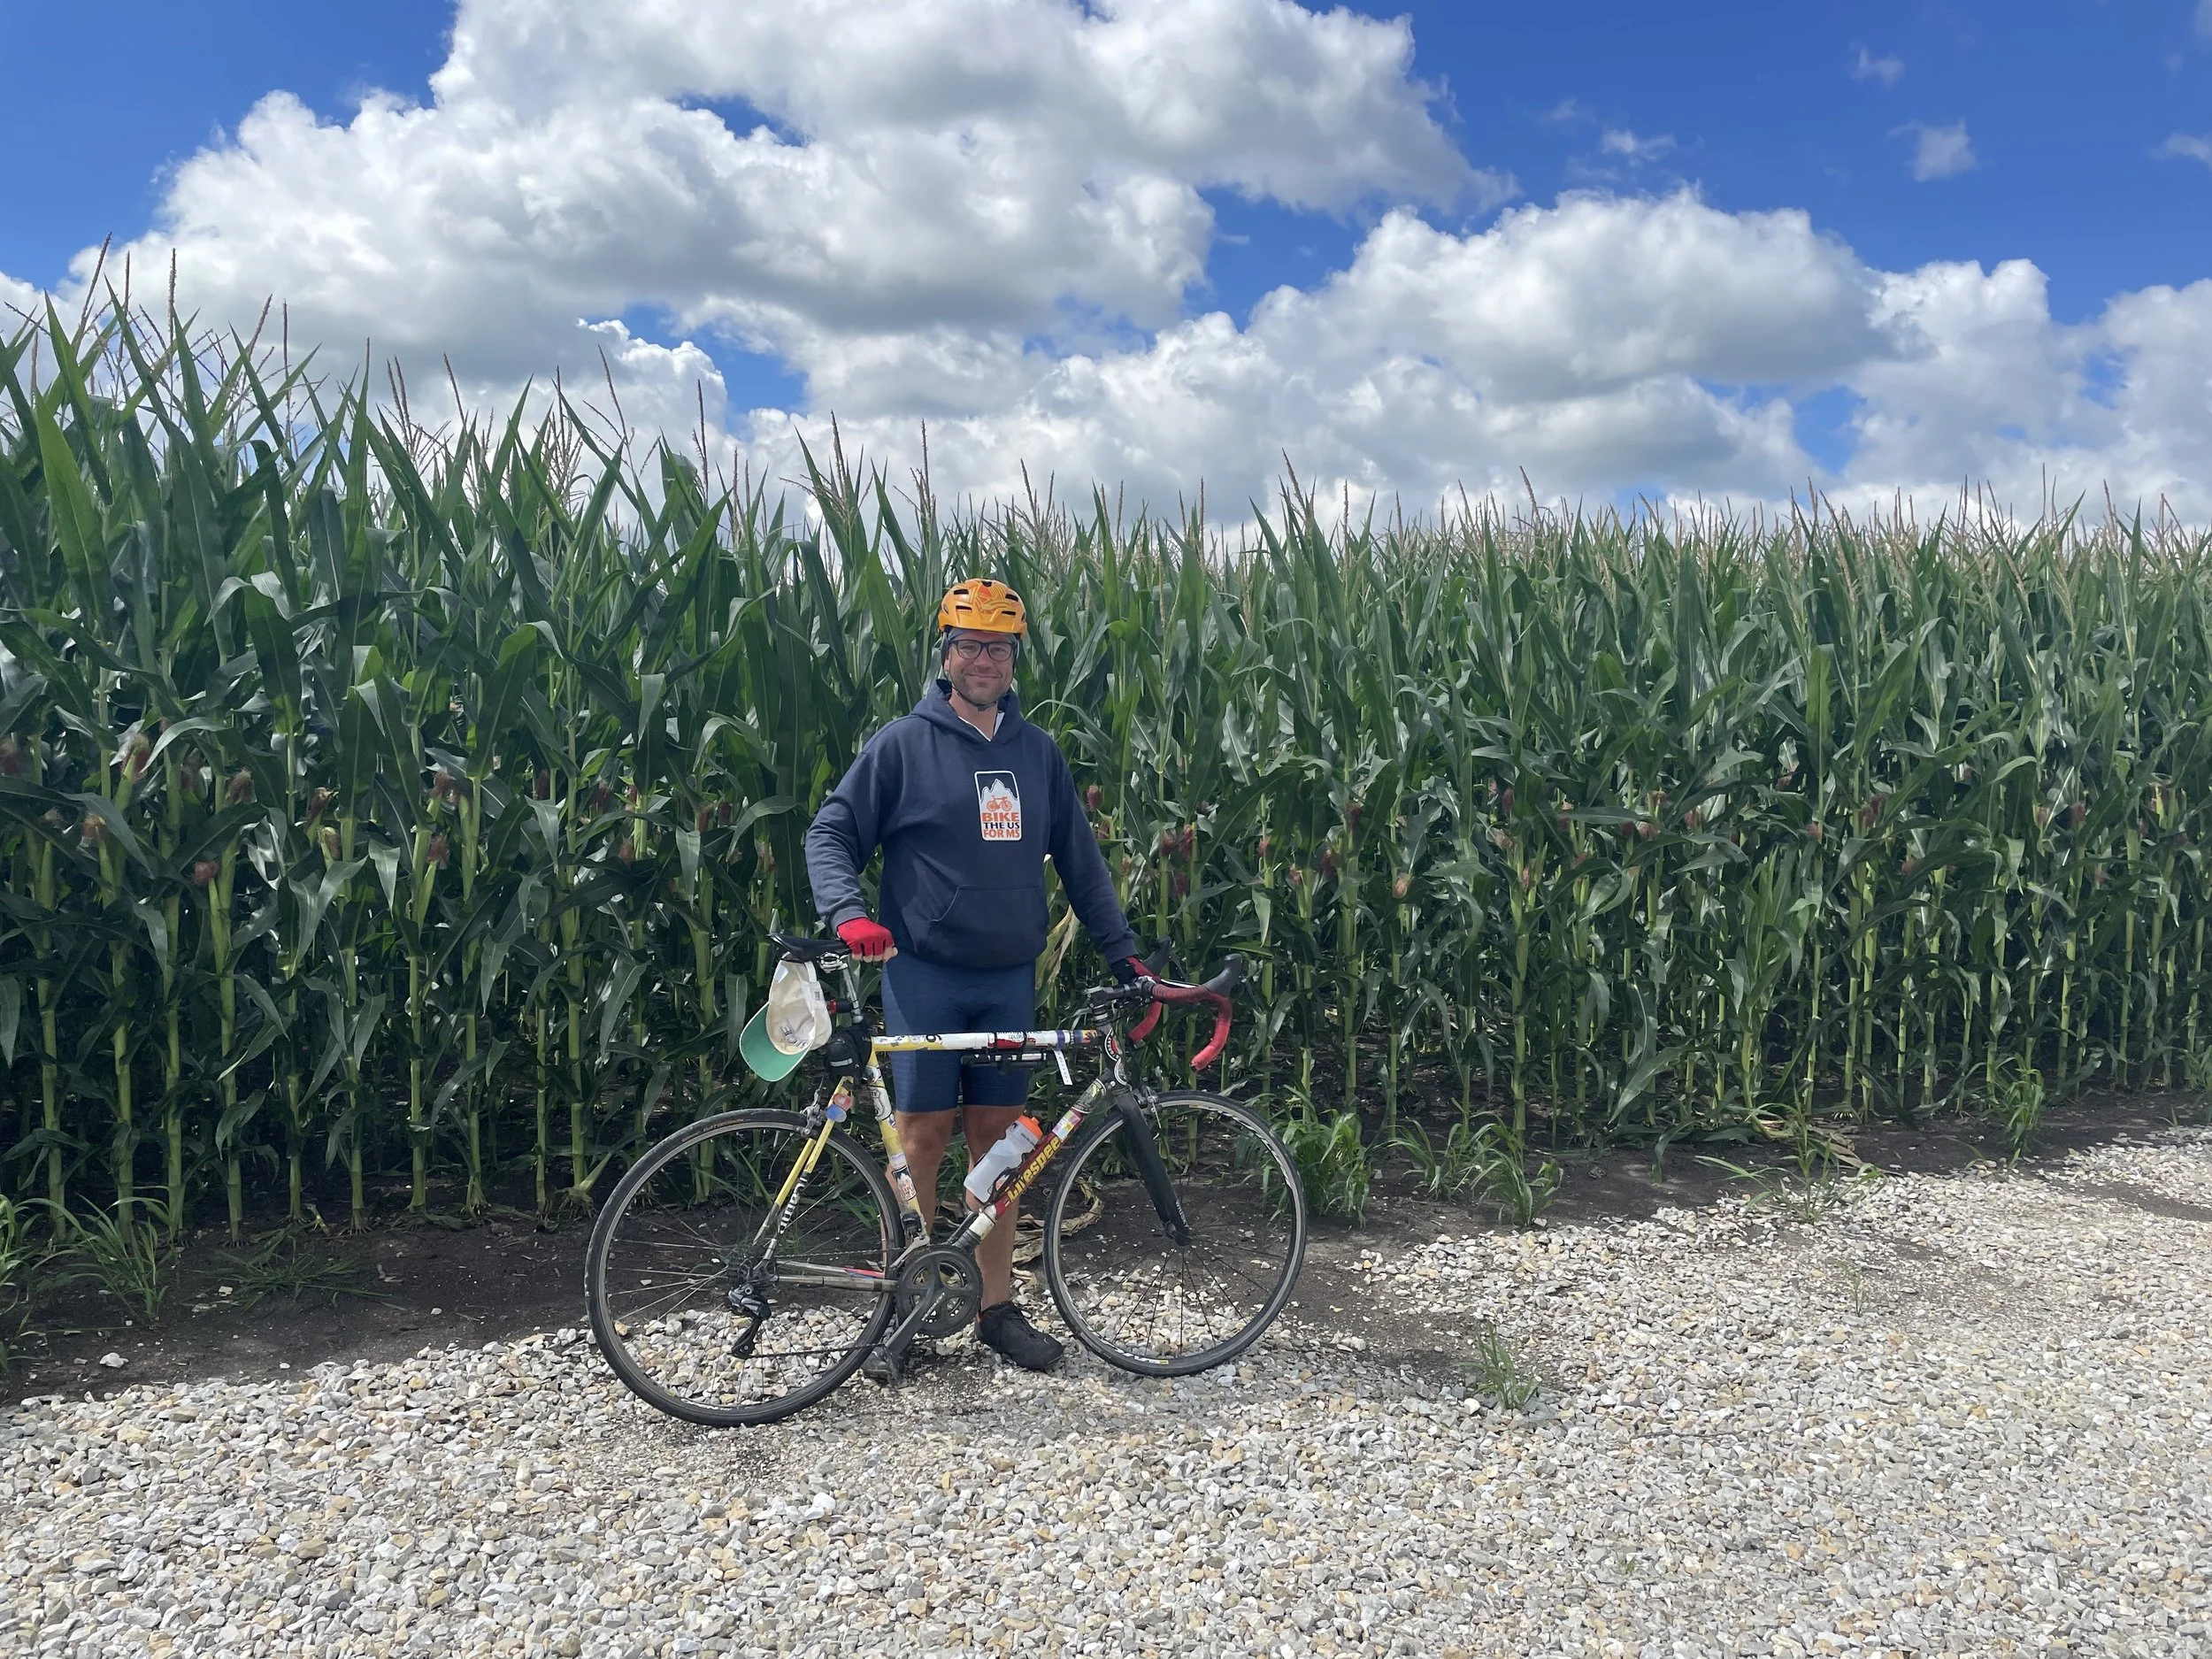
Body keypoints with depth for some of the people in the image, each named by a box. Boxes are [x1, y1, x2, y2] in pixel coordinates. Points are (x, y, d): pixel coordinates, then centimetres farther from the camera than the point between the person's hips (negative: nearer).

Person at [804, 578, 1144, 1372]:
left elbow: (1079, 856, 15)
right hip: (925, 974, -4)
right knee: (924, 1136, 0)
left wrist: (1122, 949, 13)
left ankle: (998, 1307, 21)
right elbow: (831, 833, -2)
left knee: (996, 1137, 10)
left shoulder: (1037, 751, 11)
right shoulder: (904, 744, -2)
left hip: (1010, 979, 4)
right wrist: (849, 914, -19)